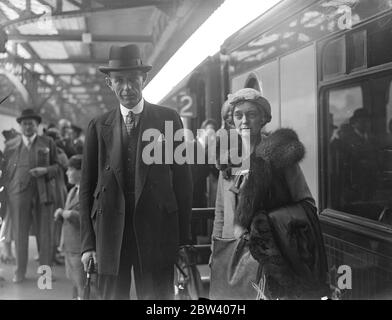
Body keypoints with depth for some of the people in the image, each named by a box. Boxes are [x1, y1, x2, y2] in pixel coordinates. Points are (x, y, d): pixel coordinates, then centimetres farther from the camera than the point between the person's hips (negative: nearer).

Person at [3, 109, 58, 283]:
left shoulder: (48, 143, 11)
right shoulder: (13, 146, 14)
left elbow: (57, 165, 9)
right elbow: (8, 171, 13)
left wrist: (45, 170, -11)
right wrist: (9, 193, 3)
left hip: (43, 193, -1)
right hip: (19, 194, 1)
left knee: (45, 234, 0)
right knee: (20, 233, 1)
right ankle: (20, 272, 11)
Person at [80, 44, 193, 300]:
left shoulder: (168, 119, 3)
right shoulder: (98, 127, 7)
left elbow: (183, 179, 3)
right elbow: (87, 188, 8)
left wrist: (184, 239, -1)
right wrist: (88, 243, 1)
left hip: (157, 234, -1)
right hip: (110, 235, 1)